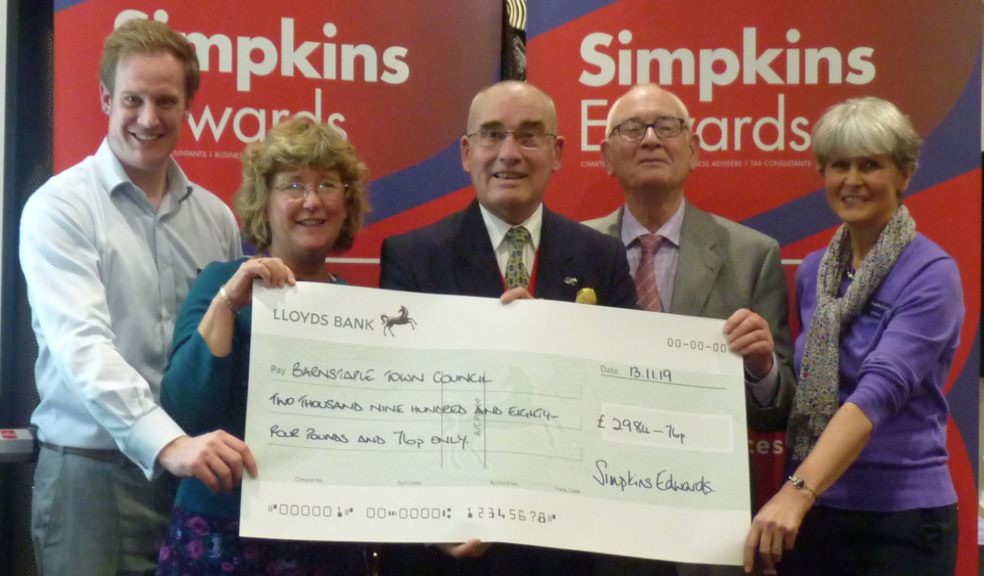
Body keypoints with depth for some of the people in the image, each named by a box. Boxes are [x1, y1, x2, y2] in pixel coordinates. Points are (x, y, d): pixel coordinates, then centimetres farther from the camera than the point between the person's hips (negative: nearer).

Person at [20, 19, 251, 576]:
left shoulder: (216, 217, 9)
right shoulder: (61, 206, -7)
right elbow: (80, 342, -21)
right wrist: (166, 442, -33)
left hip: (199, 475, 5)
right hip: (93, 473, -4)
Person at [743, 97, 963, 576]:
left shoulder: (931, 275, -10)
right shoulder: (812, 272, 7)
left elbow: (881, 390, -24)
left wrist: (799, 490, -33)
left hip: (900, 519, -5)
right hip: (812, 516, 5)